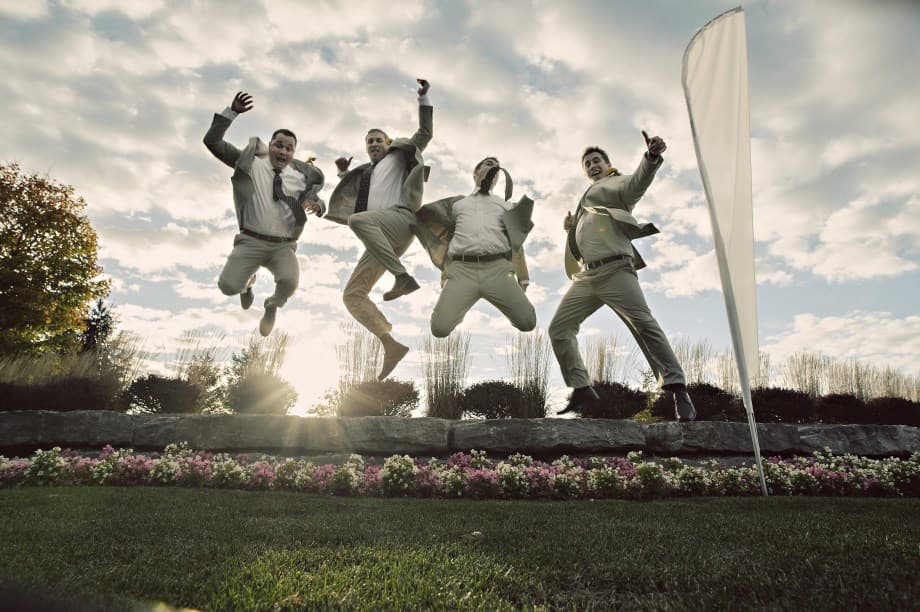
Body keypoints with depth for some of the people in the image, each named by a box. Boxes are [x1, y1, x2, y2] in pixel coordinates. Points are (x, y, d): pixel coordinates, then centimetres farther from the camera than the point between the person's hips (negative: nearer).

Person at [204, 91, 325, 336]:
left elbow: (318, 202, 14)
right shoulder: (251, 163, 1)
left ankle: (272, 305, 10)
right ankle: (247, 281, 26)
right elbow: (212, 141, -1)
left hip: (283, 246, 0)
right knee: (228, 286, -17)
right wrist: (232, 112, -10)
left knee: (289, 282, -29)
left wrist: (317, 205, -11)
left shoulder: (301, 176, 4)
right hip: (251, 242, 0)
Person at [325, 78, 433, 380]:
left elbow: (425, 134, 15)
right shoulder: (367, 173, 34)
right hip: (379, 241, 7)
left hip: (400, 219, -7)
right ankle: (392, 346, -9)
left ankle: (404, 277, -39)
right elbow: (348, 198, 40)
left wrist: (423, 97, 12)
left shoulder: (399, 154, 21)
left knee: (358, 219, -38)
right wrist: (344, 173, 28)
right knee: (352, 295, -4)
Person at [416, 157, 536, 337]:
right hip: (462, 270, 0)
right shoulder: (457, 204, 28)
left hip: (498, 270, 1)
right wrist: (444, 273, 18)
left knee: (528, 322, -16)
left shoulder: (505, 205, 28)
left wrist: (523, 280, 15)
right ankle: (459, 309, 19)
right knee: (440, 328, -15)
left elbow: (516, 244, 23)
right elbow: (447, 241, 27)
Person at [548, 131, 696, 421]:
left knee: (643, 324, -19)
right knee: (559, 328, -2)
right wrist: (571, 227, 17)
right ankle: (582, 388, -1)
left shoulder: (615, 184, 12)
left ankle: (678, 390, -18)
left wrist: (652, 156, -33)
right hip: (586, 276, 8)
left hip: (613, 269, -7)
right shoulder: (587, 199, 33)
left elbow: (637, 182, -13)